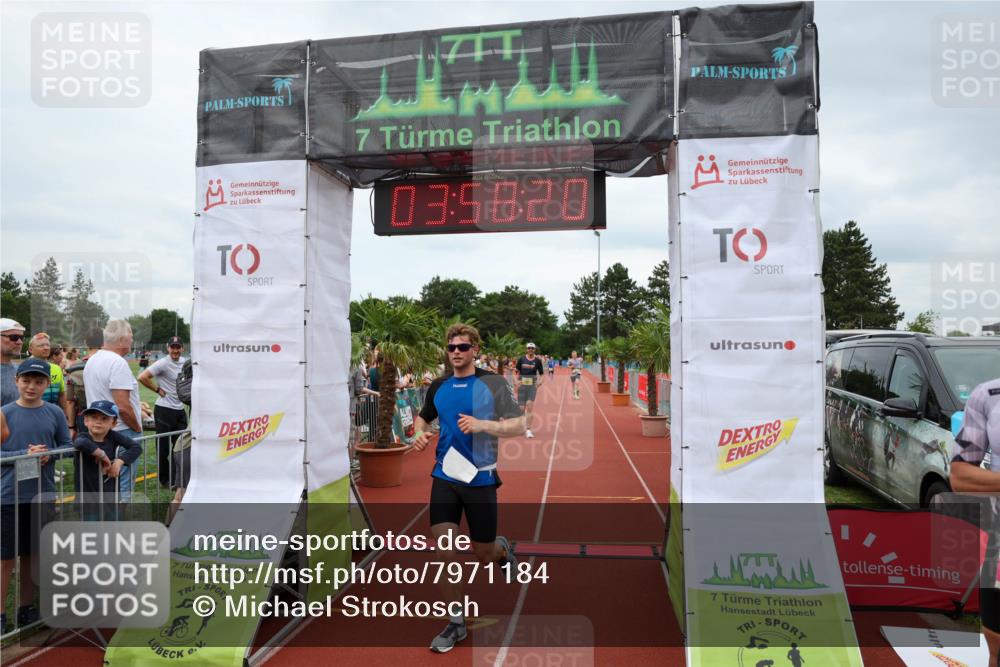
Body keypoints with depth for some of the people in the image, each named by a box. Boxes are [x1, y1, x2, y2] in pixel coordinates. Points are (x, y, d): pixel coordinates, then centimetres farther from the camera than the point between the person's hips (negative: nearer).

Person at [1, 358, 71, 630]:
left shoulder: (55, 413, 1)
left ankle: (26, 608, 29)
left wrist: (49, 454, -12)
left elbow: (66, 445, 6)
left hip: (43, 495, 3)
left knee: (33, 554, 15)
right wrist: (26, 454, -20)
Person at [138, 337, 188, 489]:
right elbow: (142, 377, -22)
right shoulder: (162, 363, -13)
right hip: (164, 409, -7)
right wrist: (158, 390, -14)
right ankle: (164, 479, 15)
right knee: (163, 447, 4)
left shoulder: (184, 362, 8)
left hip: (180, 409, 7)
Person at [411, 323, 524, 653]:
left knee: (484, 555, 9)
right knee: (443, 550, -4)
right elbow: (423, 416, 22)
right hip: (445, 477, 3)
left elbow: (518, 426, -12)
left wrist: (481, 425, -25)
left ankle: (502, 548, 47)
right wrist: (420, 433, 0)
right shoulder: (438, 386, 5)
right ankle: (456, 623, 14)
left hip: (480, 478, -3)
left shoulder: (493, 383, -8)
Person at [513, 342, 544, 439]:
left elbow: (542, 374, 9)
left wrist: (541, 381, -9)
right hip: (522, 385, 1)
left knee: (529, 406, -14)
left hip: (532, 386, -1)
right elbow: (516, 371, 7)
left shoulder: (537, 361, 3)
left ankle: (528, 430, -10)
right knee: (521, 408, 3)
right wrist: (517, 380, -9)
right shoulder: (521, 359, 2)